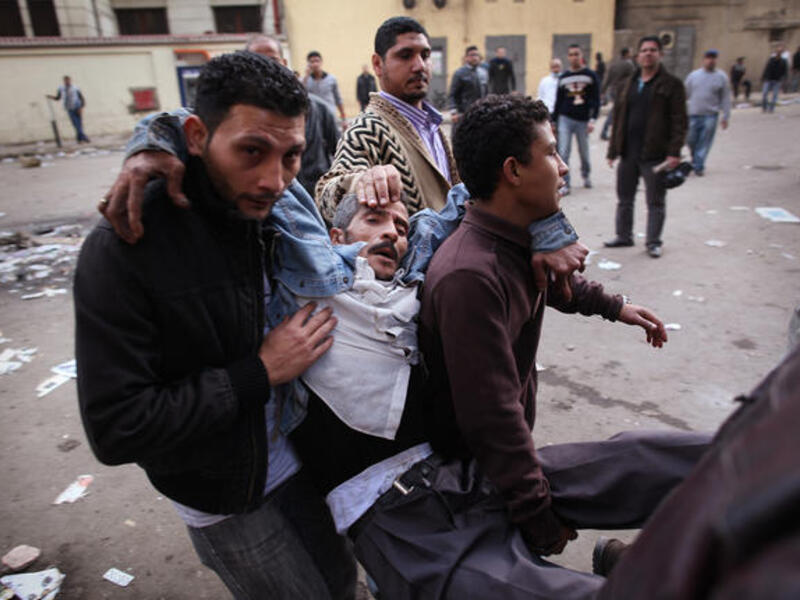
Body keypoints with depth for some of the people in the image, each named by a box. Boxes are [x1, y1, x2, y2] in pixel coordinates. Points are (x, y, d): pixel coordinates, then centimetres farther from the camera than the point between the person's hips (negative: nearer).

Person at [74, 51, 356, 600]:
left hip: (307, 460, 6)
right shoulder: (124, 250, -25)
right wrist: (259, 374, -24)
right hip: (226, 500, -5)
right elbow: (114, 429, -24)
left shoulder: (290, 204, -9)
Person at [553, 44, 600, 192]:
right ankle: (564, 184, -6)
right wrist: (554, 121, 11)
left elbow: (595, 100, -1)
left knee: (584, 153, 11)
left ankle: (586, 175, 38)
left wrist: (592, 119, -11)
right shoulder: (563, 77, 8)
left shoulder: (590, 75, 1)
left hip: (583, 120, -1)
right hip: (565, 119, 1)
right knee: (563, 153, -11)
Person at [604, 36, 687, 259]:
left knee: (656, 202, 4)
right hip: (628, 154, 5)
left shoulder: (671, 85, -1)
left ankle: (653, 242, 16)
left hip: (655, 156, -4)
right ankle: (624, 236, 28)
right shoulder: (625, 85, 13)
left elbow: (679, 121, -6)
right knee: (624, 199, 13)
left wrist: (674, 152, -15)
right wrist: (613, 151, 11)